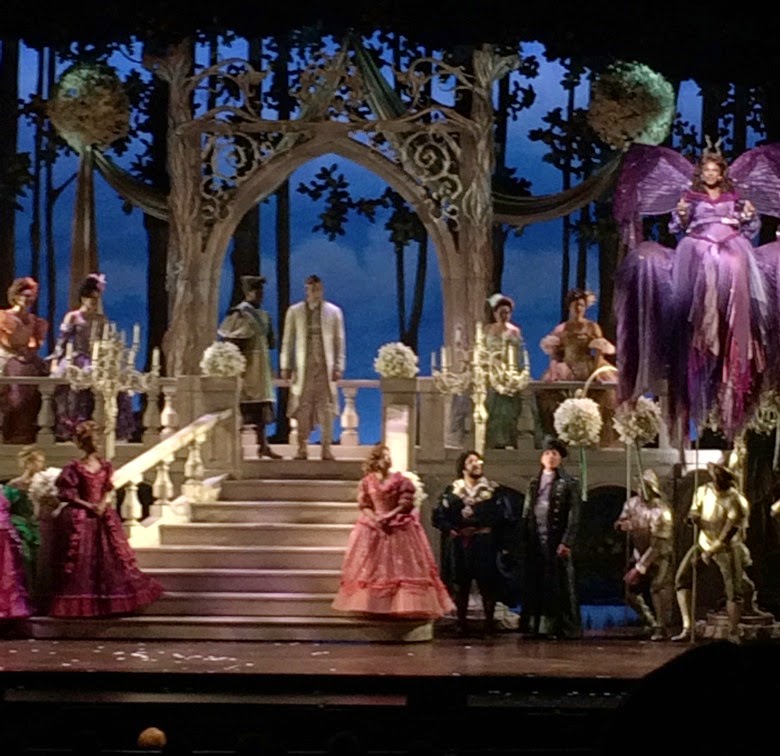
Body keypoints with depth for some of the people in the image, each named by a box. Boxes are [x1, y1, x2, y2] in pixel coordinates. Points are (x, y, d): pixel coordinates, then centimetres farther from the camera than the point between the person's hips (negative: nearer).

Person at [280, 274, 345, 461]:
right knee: (302, 408, 0)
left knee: (326, 408, -1)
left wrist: (339, 367, -1)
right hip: (303, 367, 0)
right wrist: (285, 366, 3)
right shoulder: (294, 311, 6)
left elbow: (340, 342, 5)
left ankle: (326, 448, 2)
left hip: (325, 366, 0)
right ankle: (302, 448, 6)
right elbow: (287, 341, 7)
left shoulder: (334, 312, 5)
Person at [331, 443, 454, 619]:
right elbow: (364, 506, 2)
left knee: (401, 567, -6)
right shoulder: (366, 482, 4)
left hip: (399, 529, -2)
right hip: (372, 529, 2)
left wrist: (389, 516, -17)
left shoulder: (401, 480, -2)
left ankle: (401, 605, -6)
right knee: (370, 568, 2)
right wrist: (375, 519, -14)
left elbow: (406, 504, -6)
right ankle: (371, 606, 7)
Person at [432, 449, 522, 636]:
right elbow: (437, 515, 5)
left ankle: (489, 623, 5)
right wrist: (451, 530, -5)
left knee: (488, 585, -2)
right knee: (460, 585, 3)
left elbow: (507, 515, 3)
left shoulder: (494, 490, 5)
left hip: (485, 544, -1)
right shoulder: (452, 490, 7)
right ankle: (461, 623, 10)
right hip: (460, 544, 1)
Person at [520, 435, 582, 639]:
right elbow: (526, 513, 14)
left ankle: (564, 627, 0)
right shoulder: (534, 483, 16)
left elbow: (574, 515, -6)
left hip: (556, 541, -4)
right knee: (534, 583, 3)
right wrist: (524, 541, 6)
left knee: (559, 584, -4)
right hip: (535, 542, 4)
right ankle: (534, 626, 8)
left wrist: (567, 542, -14)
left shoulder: (569, 484, 1)